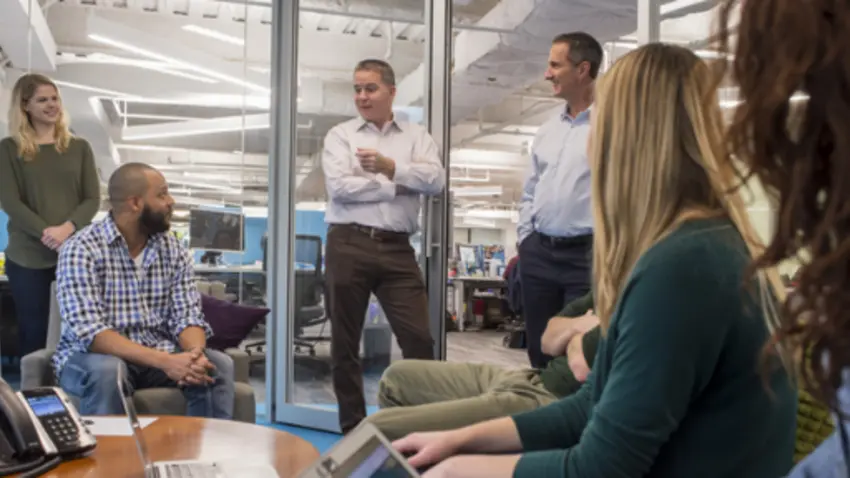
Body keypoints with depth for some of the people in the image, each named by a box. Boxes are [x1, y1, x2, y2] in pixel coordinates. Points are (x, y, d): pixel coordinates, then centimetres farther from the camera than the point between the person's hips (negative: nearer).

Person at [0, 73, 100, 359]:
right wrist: (47, 234, -17)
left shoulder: (79, 147, 9)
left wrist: (67, 228, -15)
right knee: (33, 333, 4)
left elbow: (92, 198, 3)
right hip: (27, 256, -1)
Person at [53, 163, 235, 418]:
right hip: (92, 356, -4)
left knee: (218, 365, -21)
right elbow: (89, 331, -24)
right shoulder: (81, 249, -14)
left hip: (158, 356, 4)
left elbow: (187, 316, -3)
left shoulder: (173, 250, 2)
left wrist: (195, 354, -27)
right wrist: (164, 361, -34)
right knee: (107, 371, -36)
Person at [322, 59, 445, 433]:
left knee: (419, 339, -3)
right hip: (348, 245, 0)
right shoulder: (340, 135, 7)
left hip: (397, 248, 1)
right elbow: (340, 187, -10)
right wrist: (399, 186, -5)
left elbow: (436, 180, -5)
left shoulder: (416, 136, 12)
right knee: (345, 343, 7)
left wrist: (389, 167, -11)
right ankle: (353, 427, 21)